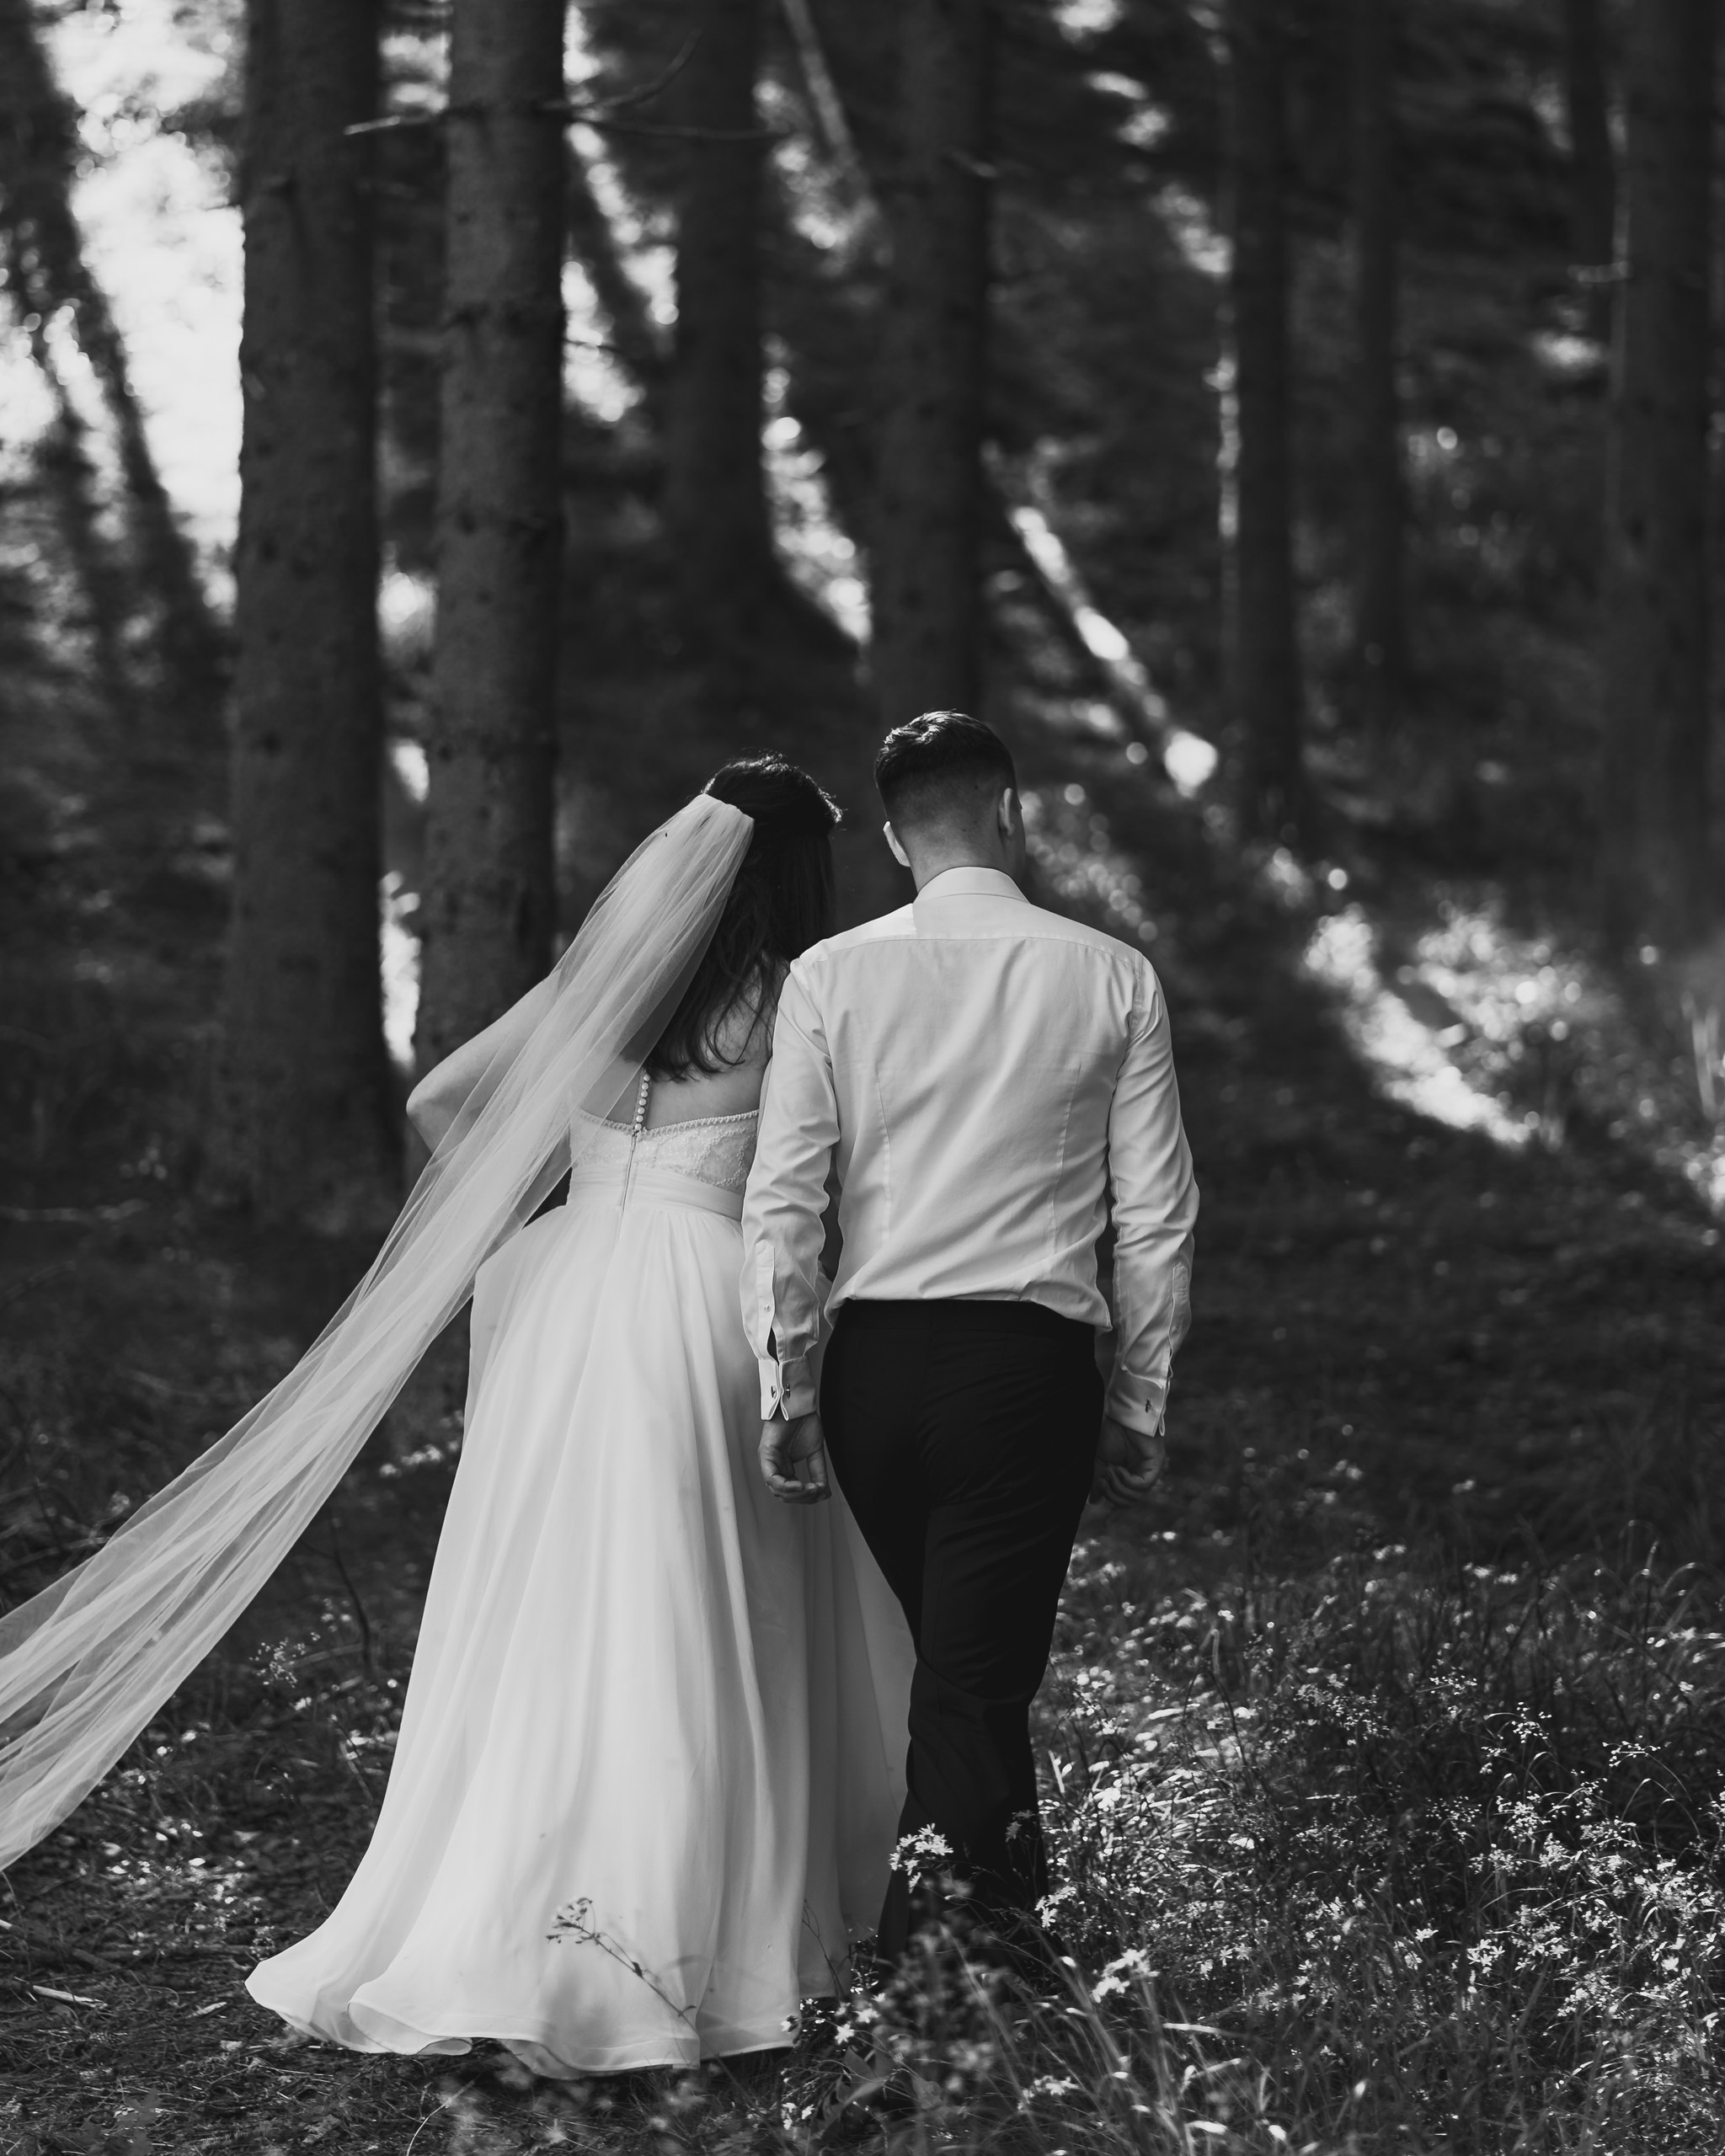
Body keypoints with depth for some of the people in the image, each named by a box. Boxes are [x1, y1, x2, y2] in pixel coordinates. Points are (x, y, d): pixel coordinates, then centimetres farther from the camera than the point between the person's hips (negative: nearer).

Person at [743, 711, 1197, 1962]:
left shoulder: (831, 978, 1)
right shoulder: (1113, 980, 1)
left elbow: (784, 1199, -3)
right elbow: (1158, 1214, 1)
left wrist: (784, 1391, 3)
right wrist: (1141, 1404, 8)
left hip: (873, 1355, 3)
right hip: (1031, 1358, -2)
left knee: (950, 1653, 21)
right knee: (977, 1671, 0)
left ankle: (1013, 1895, 36)